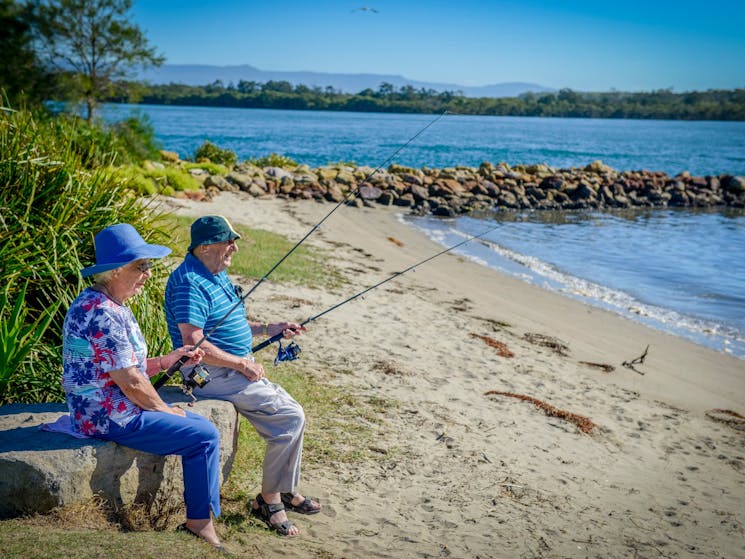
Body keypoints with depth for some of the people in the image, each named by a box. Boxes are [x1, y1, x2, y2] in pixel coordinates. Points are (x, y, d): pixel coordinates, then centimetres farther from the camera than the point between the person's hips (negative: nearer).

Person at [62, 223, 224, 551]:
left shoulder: (98, 303, 10)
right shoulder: (104, 314, -24)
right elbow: (130, 383, -23)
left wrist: (166, 361, 7)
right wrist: (164, 409, -7)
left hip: (103, 410, 11)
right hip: (111, 419, -11)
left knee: (200, 424, 15)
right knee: (205, 437, -8)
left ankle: (199, 519, 19)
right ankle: (199, 523, 3)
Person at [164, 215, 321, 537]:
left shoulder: (217, 275, 13)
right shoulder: (189, 282, -20)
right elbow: (194, 344, -26)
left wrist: (268, 329, 12)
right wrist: (241, 364, -18)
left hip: (234, 367, 10)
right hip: (212, 374, -10)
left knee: (291, 413, 7)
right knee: (291, 417, -14)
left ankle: (287, 492, 21)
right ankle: (268, 500, -1)